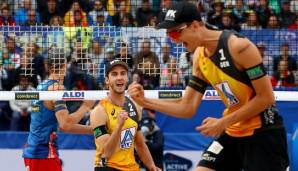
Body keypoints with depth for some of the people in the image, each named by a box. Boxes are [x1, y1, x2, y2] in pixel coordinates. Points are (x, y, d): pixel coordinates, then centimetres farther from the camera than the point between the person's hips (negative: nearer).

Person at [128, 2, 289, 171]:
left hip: (262, 133, -8)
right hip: (232, 133, 8)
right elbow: (187, 108, 6)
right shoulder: (199, 56, 4)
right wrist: (145, 101, -6)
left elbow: (266, 98, -19)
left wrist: (223, 122, -19)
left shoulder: (238, 46, -20)